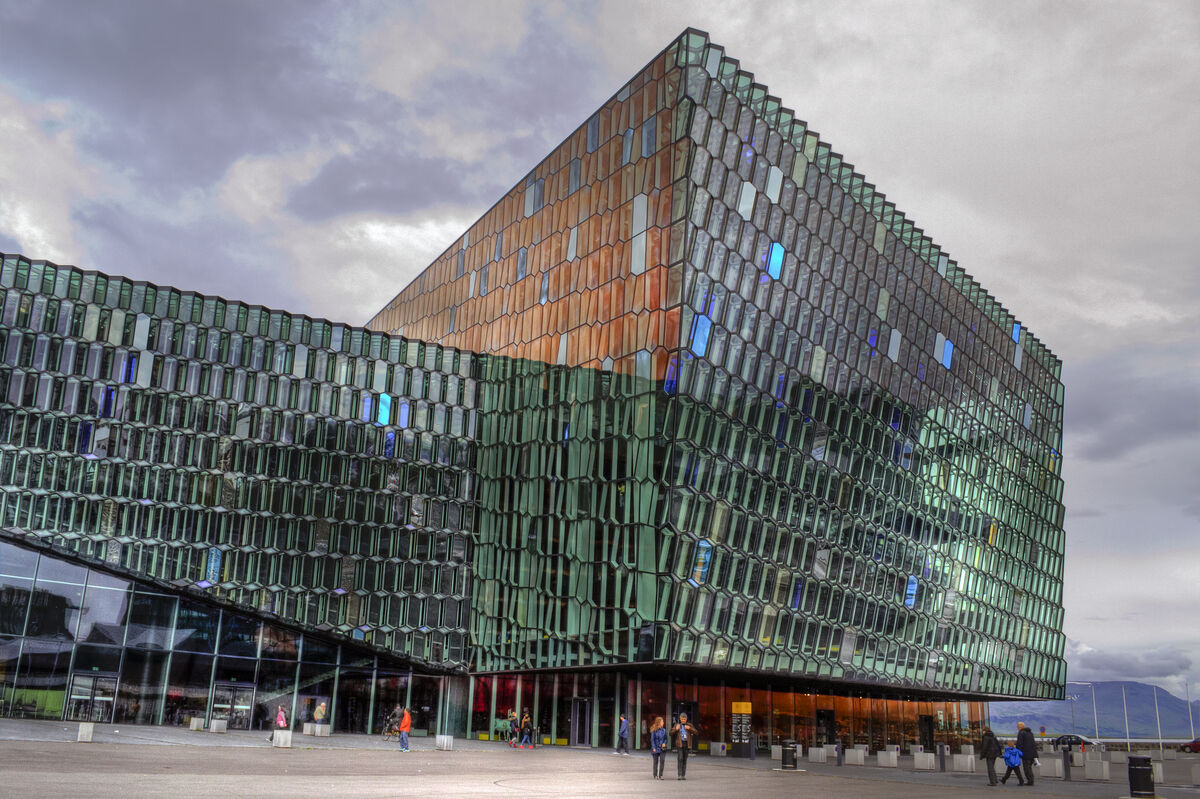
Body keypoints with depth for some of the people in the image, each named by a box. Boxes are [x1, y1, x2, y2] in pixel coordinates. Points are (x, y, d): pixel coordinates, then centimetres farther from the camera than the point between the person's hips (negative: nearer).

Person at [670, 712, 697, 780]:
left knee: (685, 760, 4)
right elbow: (671, 733, 5)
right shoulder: (677, 725, 7)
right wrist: (676, 729, -13)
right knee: (680, 759, -13)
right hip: (680, 744, -2)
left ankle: (683, 775, 10)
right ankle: (679, 775, -13)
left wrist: (689, 728, -12)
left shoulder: (689, 725, 10)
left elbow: (695, 732, 2)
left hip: (687, 744, 2)